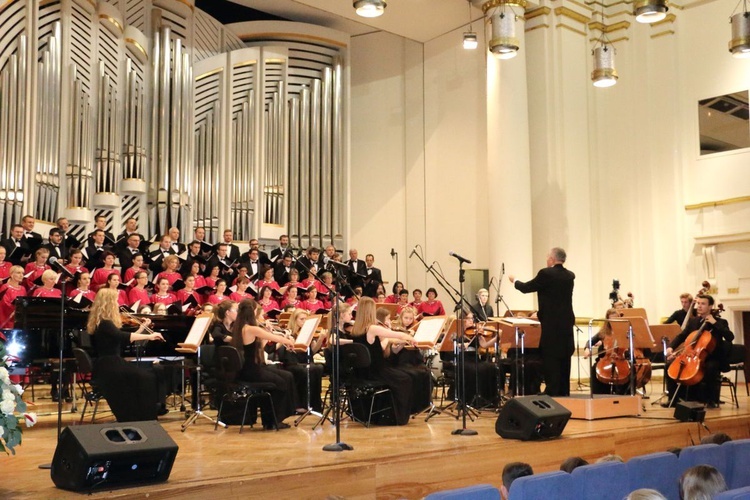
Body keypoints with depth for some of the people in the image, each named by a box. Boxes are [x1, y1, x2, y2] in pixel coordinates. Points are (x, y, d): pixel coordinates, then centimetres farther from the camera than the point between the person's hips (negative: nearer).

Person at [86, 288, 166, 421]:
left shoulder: (102, 322, 14)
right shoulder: (104, 323, -15)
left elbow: (124, 340, 18)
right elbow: (123, 336, -31)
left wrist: (141, 329, 14)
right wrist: (148, 336, -30)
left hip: (109, 365, 9)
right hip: (108, 367, -9)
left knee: (147, 376, 5)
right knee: (145, 378, -12)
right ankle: (144, 419, -5)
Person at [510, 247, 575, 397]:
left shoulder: (546, 274, -12)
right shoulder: (570, 276, 7)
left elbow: (526, 288, 0)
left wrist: (514, 281, 20)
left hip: (551, 326, -6)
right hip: (566, 324, 7)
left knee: (551, 363, -3)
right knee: (564, 363, 12)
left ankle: (552, 395, -2)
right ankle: (563, 394, 17)